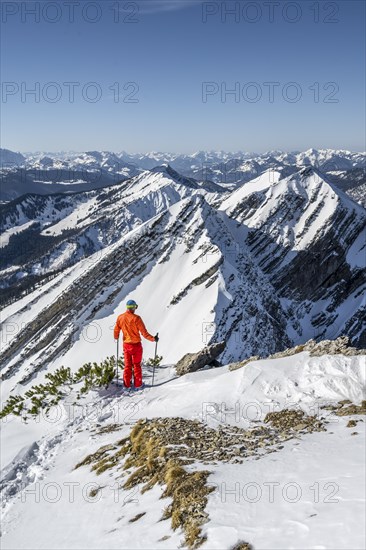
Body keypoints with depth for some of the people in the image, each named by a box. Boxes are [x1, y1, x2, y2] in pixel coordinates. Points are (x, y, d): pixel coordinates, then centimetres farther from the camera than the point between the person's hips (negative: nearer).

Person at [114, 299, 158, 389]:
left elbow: (116, 331, 8)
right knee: (137, 365, 12)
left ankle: (127, 384, 18)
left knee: (127, 365, 16)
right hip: (136, 345, -4)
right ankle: (137, 384, 17)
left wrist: (116, 337, 29)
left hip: (126, 345, 4)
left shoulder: (120, 317, -4)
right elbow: (144, 333, -17)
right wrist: (153, 339, -5)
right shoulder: (136, 318, -18)